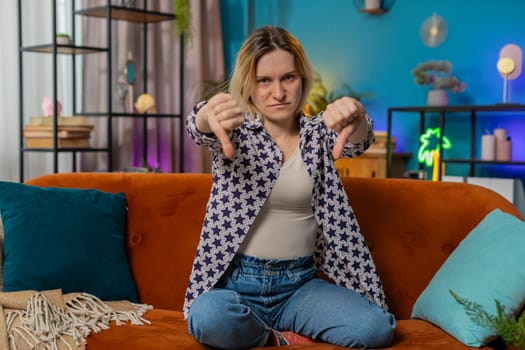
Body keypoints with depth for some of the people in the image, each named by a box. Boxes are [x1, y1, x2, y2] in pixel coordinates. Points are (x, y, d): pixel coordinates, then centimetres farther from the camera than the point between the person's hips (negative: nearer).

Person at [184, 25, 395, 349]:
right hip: (237, 282, -2)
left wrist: (356, 118, -40)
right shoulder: (235, 131, 2)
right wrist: (210, 114, -48)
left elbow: (357, 142, -14)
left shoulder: (317, 133, 7)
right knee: (209, 319, -35)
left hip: (301, 283, 2)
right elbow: (199, 127, -21)